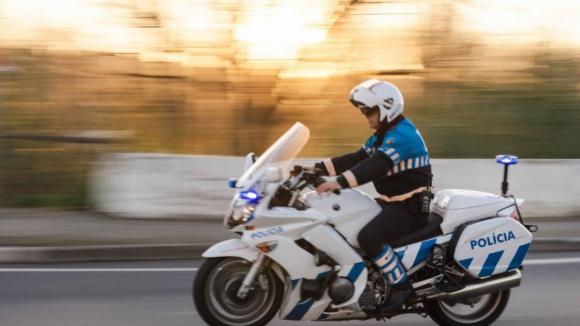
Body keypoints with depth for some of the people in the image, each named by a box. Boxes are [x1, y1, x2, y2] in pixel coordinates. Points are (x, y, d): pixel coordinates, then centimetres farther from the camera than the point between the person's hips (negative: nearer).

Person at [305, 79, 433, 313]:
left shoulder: (402, 135, -19)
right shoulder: (384, 135, 15)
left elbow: (377, 165, -33)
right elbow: (358, 158, 14)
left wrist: (339, 182, -44)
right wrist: (319, 168, 5)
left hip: (411, 206, -11)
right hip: (392, 201, 11)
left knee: (369, 236, -30)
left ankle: (401, 287, -19)